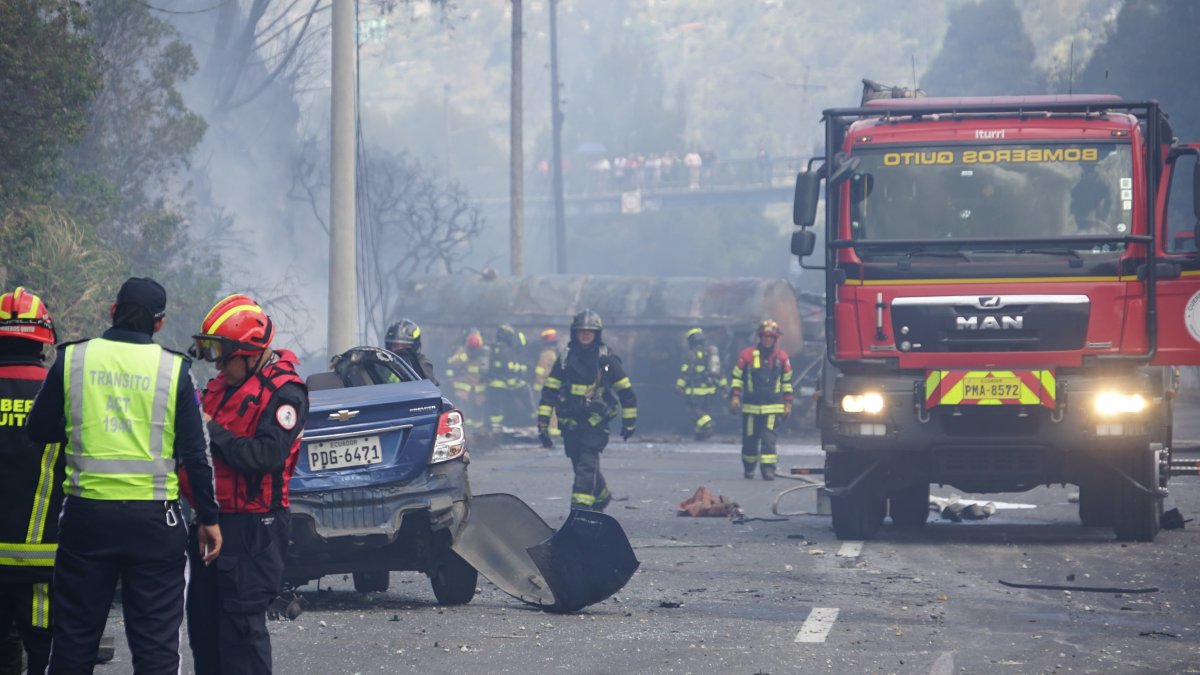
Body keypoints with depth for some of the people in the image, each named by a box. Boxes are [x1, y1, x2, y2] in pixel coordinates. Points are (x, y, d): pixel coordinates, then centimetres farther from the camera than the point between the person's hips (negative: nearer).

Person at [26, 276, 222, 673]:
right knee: (155, 640, 3)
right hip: (154, 519, -1)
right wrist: (208, 518, 6)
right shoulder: (173, 369, -3)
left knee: (75, 639, 11)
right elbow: (195, 454, -2)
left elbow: (38, 431, 6)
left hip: (86, 516, 1)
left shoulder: (71, 360, -1)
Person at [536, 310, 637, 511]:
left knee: (587, 465, -18)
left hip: (595, 421, -4)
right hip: (570, 422, 4)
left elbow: (625, 390, 7)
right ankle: (602, 496, 39)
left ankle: (580, 507, -22)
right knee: (581, 466, 14)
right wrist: (542, 424, 1)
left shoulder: (606, 359, -2)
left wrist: (629, 421, 10)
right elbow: (549, 392, 6)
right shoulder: (565, 358, 4)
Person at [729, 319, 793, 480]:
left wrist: (788, 403, 12)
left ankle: (768, 468, -13)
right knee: (750, 439, 8)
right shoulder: (747, 355, 1)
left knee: (769, 438, -12)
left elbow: (787, 381, 14)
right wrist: (735, 396, -5)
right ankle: (748, 468, 26)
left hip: (773, 406, 0)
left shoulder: (782, 357, 6)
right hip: (751, 405, 0)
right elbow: (737, 376, 6)